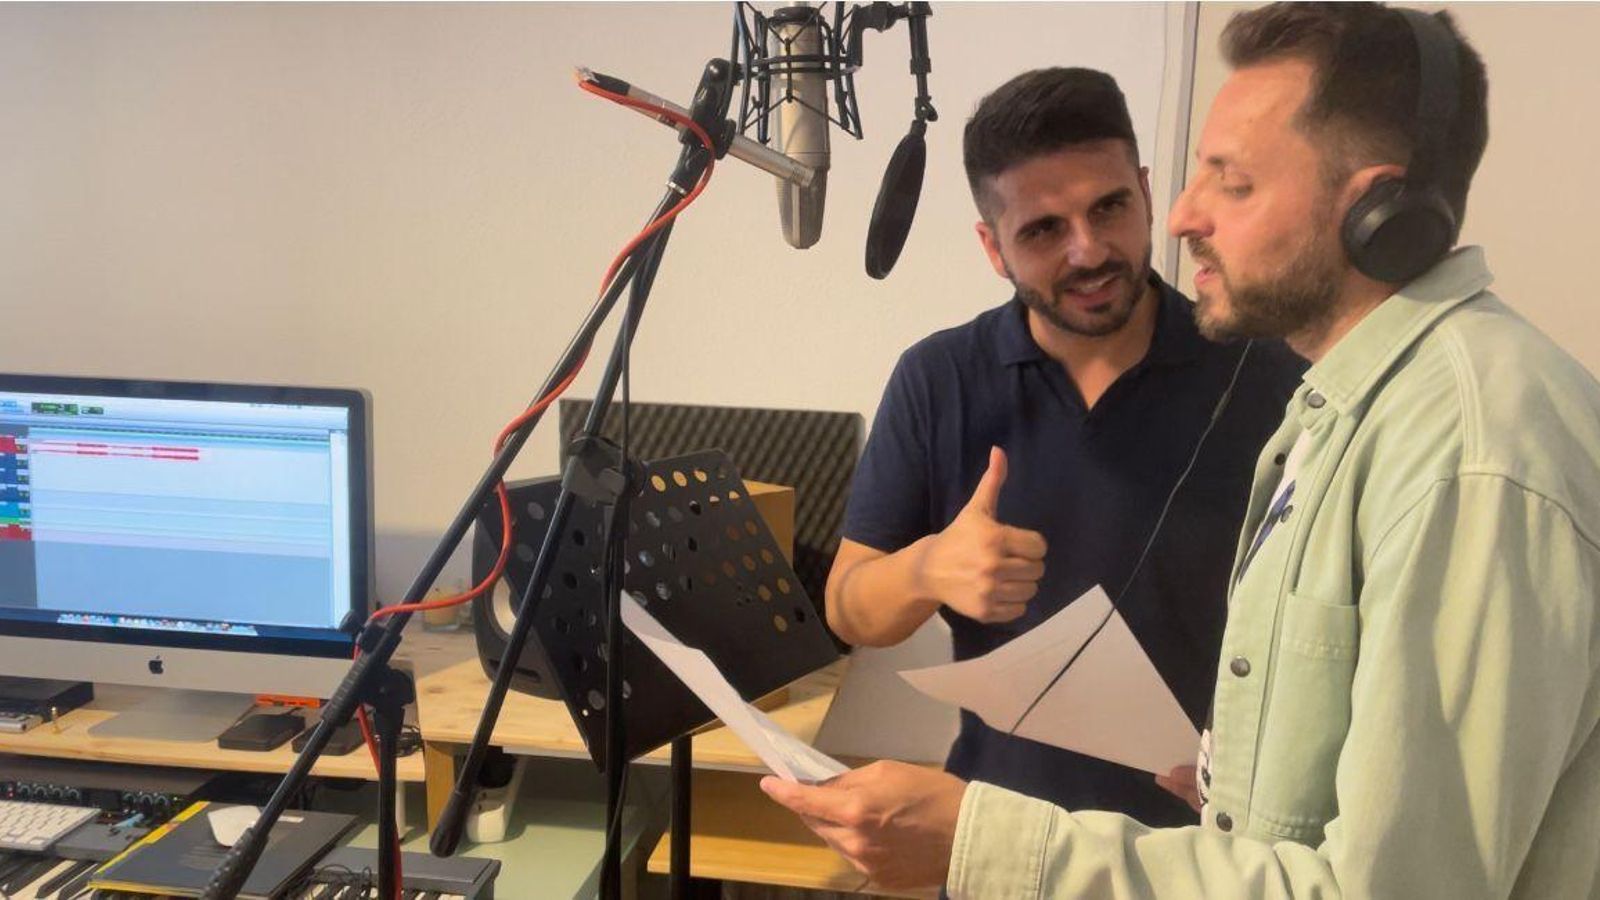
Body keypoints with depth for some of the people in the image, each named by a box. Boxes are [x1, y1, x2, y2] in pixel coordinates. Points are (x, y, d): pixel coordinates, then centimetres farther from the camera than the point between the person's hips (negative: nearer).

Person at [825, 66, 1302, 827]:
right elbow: (849, 610, -3)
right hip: (1003, 821, 2)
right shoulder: (937, 381, -7)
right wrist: (927, 568, -24)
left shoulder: (1265, 379, -11)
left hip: (1209, 828, -1)